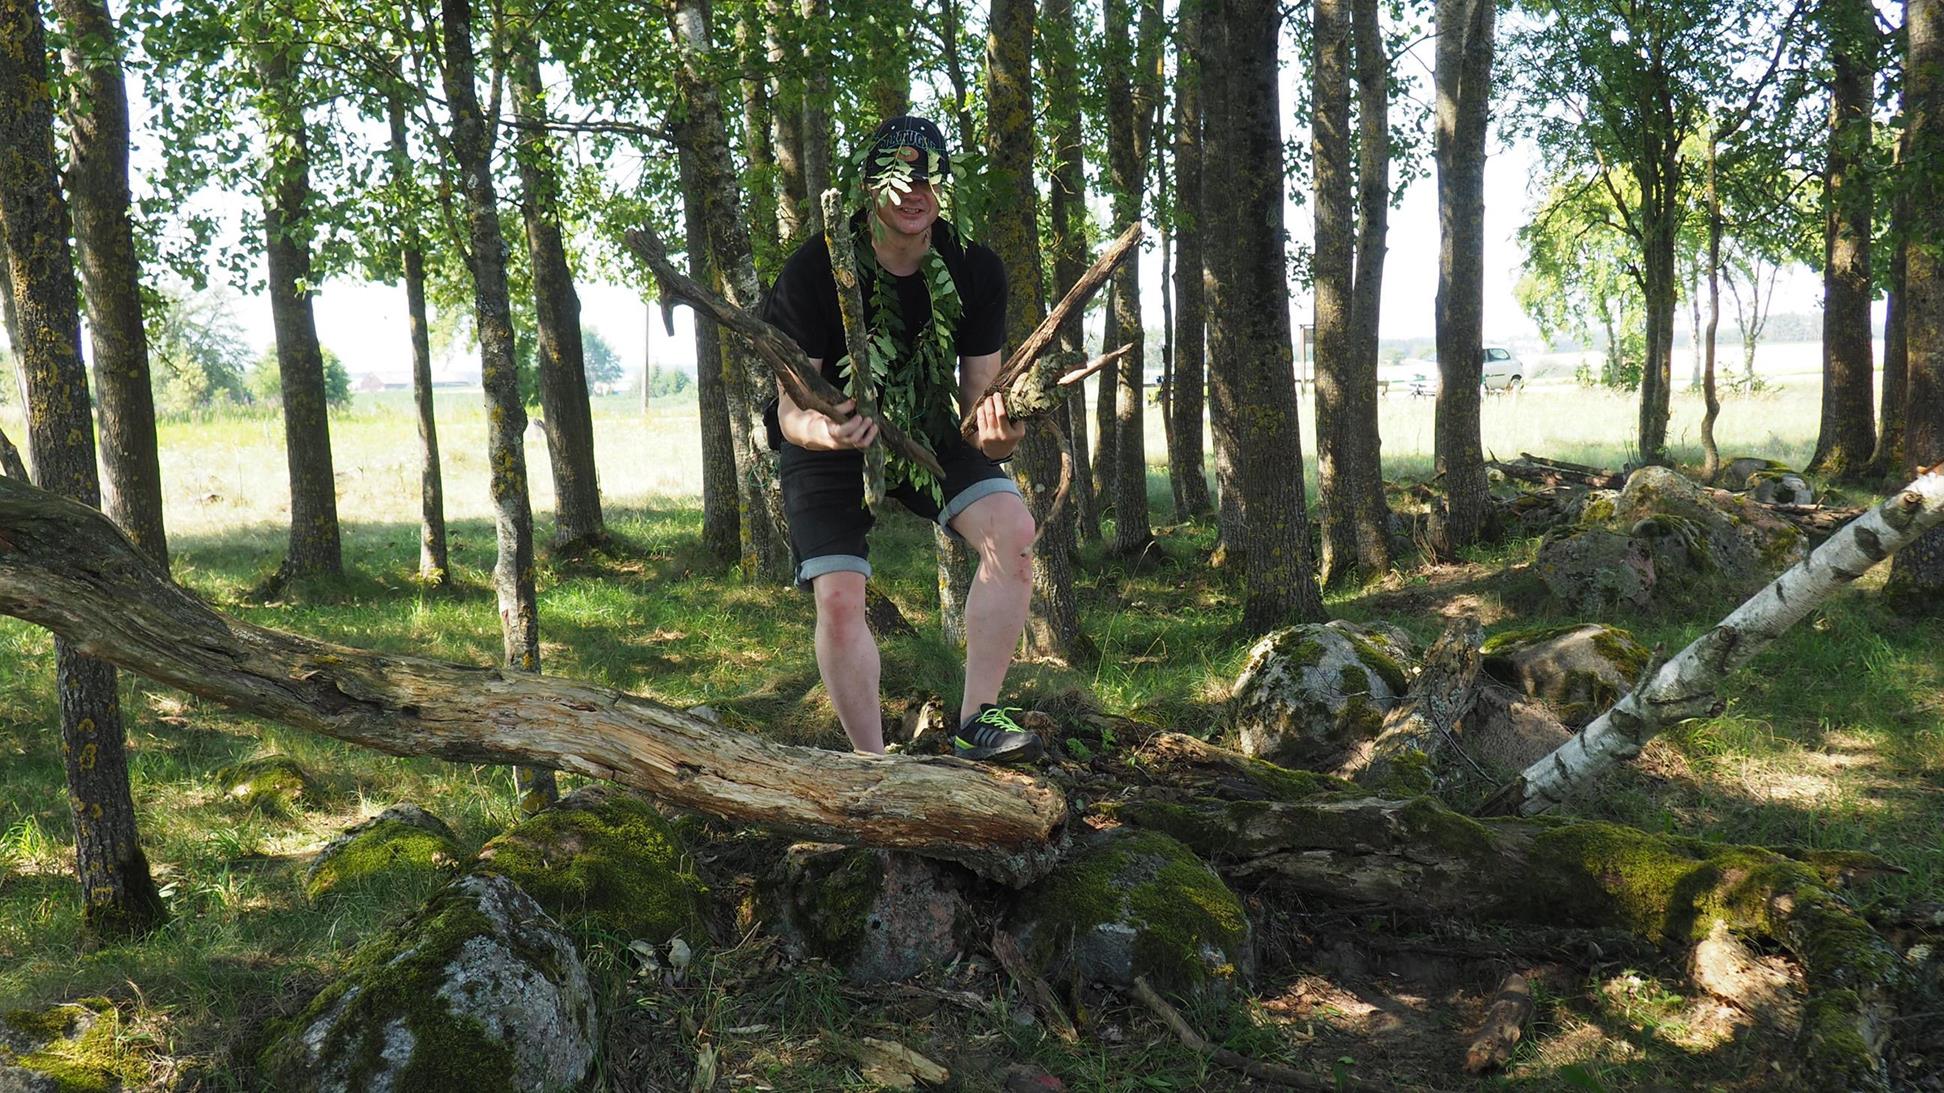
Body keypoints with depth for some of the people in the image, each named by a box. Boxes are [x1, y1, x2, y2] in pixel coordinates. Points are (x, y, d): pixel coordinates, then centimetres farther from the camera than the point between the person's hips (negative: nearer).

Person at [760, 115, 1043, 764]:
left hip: (927, 431, 3)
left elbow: (978, 393, -9)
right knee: (838, 597, -19)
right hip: (829, 443, -2)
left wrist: (995, 436, -34)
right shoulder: (813, 271, -23)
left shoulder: (975, 272, -13)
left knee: (1012, 528, -23)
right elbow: (791, 409, -22)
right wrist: (820, 432, -47)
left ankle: (977, 722, -16)